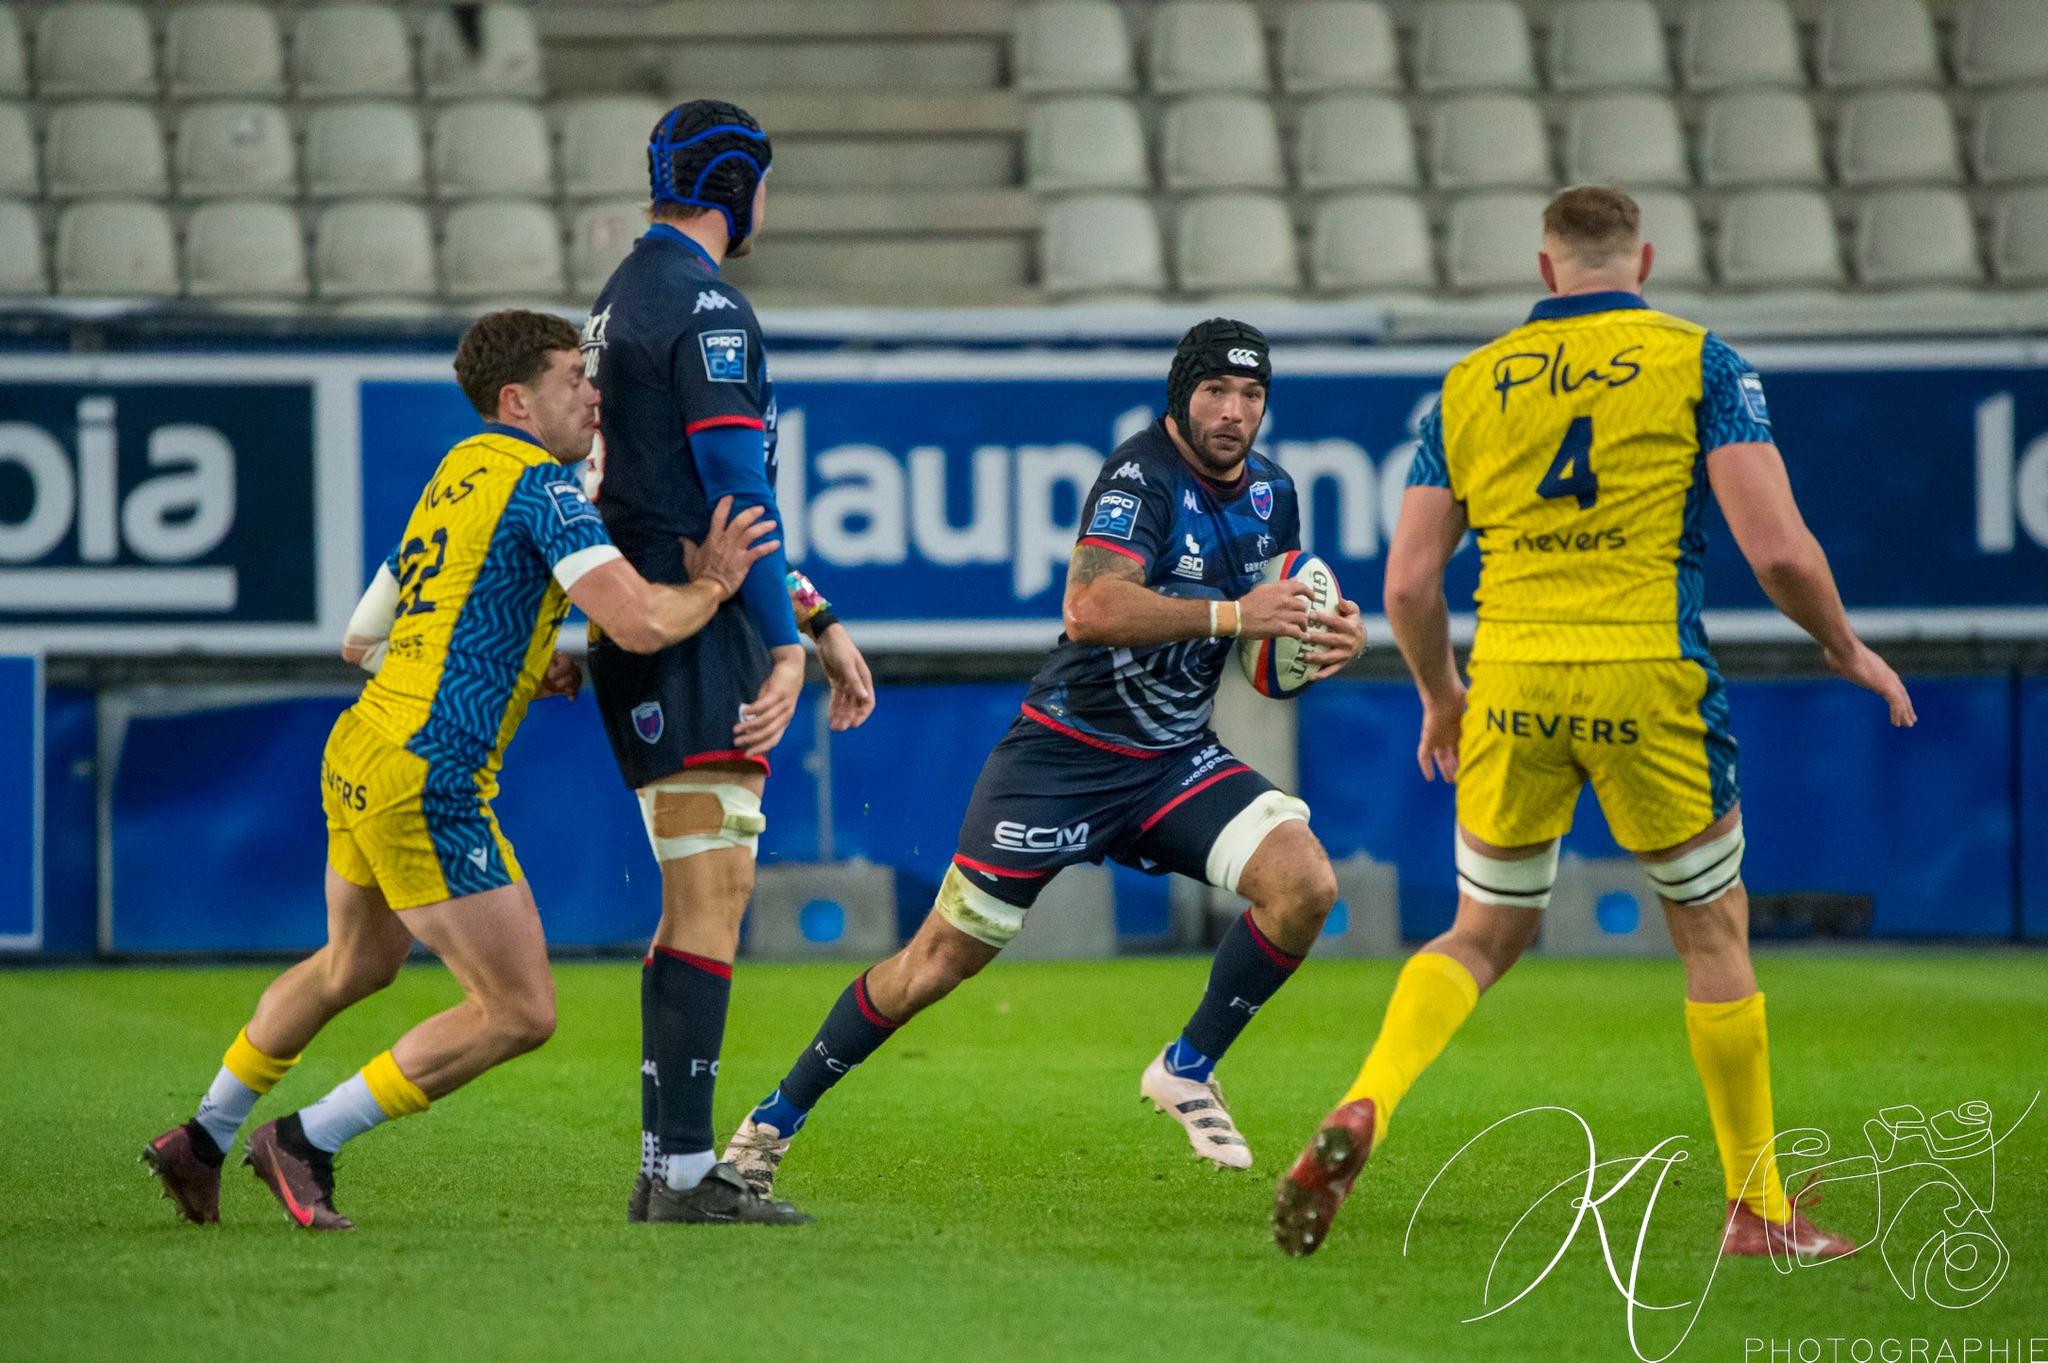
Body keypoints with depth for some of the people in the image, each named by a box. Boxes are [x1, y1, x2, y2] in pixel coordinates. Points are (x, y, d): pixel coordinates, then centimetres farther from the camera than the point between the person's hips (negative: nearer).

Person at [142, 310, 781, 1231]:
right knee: (519, 1014, -3)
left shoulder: (457, 477, 18)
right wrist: (711, 585, -3)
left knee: (352, 967, 32)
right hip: (425, 785, -10)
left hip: (357, 756, 10)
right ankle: (308, 1144, 3)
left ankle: (202, 1141, 43)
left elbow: (361, 642, 25)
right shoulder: (538, 482, -11)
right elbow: (640, 622, -23)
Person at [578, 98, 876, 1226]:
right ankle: (686, 1173, -14)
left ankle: (667, 1171, 12)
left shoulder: (621, 300, 21)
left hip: (642, 632, 10)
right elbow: (737, 489, -17)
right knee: (712, 895, -11)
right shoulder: (706, 307, -11)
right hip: (695, 633, -10)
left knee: (699, 899, 12)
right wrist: (786, 643, -17)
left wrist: (814, 621, 25)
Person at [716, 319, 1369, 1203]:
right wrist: (1227, 615, -40)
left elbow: (1278, 622, 18)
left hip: (1175, 759, 6)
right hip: (1066, 754, -6)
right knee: (939, 960, -2)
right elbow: (1090, 608, -35)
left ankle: (1187, 1071, 2)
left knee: (1305, 883, -18)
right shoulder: (1141, 476, -19)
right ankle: (774, 1121, 15)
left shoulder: (1270, 493, 4)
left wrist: (1332, 633, -4)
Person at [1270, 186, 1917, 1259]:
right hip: (1647, 679, -3)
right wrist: (1845, 649, 10)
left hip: (1509, 683, 3)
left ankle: (1362, 1110, -10)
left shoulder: (1471, 384, 10)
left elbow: (1408, 582, 8)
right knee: (1714, 934, 13)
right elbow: (1778, 549, -7)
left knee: (1481, 936, 16)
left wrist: (1439, 697, 25)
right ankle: (1758, 1210, 18)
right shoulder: (1698, 365, 1)